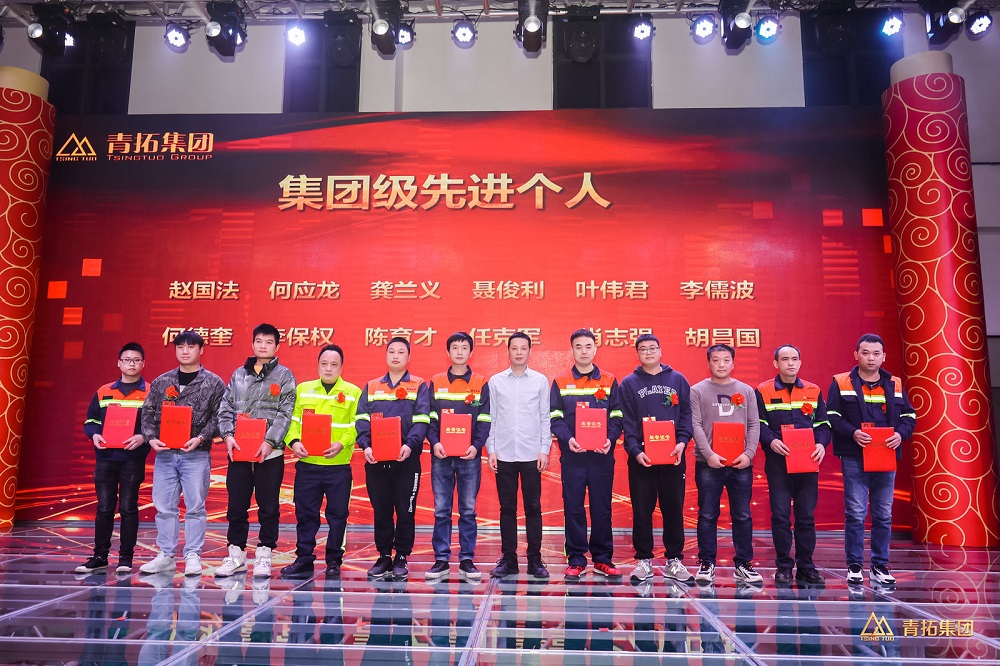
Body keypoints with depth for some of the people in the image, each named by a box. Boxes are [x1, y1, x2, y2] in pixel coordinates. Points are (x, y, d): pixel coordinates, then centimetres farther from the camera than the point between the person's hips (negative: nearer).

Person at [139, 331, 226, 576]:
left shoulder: (214, 383, 1)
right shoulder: (161, 382, 11)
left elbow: (218, 416, -4)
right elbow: (148, 413, 11)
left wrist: (200, 438, -16)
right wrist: (151, 438, -5)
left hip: (196, 454, -3)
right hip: (165, 453, 4)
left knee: (195, 507, 1)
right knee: (164, 506, 8)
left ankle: (193, 556, 11)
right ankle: (165, 556, 19)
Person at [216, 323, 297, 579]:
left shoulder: (284, 375, 3)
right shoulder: (238, 374, 14)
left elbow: (285, 413, -6)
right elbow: (226, 408, 11)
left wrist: (269, 442, -15)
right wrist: (228, 435, -4)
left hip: (270, 453, -3)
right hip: (238, 451, 3)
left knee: (268, 507, 3)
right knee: (236, 506, 8)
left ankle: (264, 555, 14)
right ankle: (236, 554, 21)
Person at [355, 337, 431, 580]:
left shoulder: (419, 386, 5)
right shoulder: (371, 387, 13)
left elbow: (421, 420, -6)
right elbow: (362, 419, 6)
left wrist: (410, 444, -22)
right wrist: (366, 445, -11)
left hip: (406, 460, -2)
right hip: (376, 460, 3)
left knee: (405, 511, 3)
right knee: (381, 511, 8)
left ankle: (401, 558, 16)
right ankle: (384, 556, 20)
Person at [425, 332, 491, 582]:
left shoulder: (481, 383, 5)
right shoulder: (436, 383, 8)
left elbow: (484, 419, 1)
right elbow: (430, 417, 4)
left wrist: (476, 445, -13)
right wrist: (434, 442, -12)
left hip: (469, 456, -1)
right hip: (441, 455, 1)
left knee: (468, 510, 5)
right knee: (441, 510, 4)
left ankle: (467, 560, 13)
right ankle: (441, 560, 12)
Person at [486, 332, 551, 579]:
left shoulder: (540, 380, 4)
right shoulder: (496, 381, 6)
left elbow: (545, 418, 4)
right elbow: (491, 418, 6)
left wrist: (544, 450, -3)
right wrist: (491, 450, 0)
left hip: (531, 454, -1)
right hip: (504, 455, 1)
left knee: (533, 507, 4)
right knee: (507, 508, 6)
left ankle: (535, 559, 13)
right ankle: (508, 558, 15)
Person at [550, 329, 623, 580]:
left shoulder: (609, 381, 8)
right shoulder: (561, 383, 6)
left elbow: (616, 416, 5)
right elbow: (555, 417, 1)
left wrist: (610, 439, -13)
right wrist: (567, 439, -16)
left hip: (602, 455, 1)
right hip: (572, 455, 0)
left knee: (602, 507, 6)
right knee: (573, 508, 3)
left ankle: (603, 559, 18)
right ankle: (576, 560, 13)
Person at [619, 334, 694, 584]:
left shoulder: (678, 379, 9)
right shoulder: (629, 383, 6)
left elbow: (686, 414, 6)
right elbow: (627, 421, 0)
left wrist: (682, 442, -9)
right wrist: (635, 450, -12)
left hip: (673, 456, 1)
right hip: (641, 457, -1)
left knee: (674, 509, 6)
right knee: (642, 510, 4)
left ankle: (674, 561, 18)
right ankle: (644, 560, 15)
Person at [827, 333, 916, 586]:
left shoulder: (895, 385, 11)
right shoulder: (841, 383, 0)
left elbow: (909, 416, 11)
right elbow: (831, 417, -5)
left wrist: (901, 434, -8)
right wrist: (852, 433, -19)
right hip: (854, 458, -3)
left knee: (884, 514, 9)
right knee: (855, 513, -2)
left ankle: (880, 565, 20)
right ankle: (854, 566, 8)